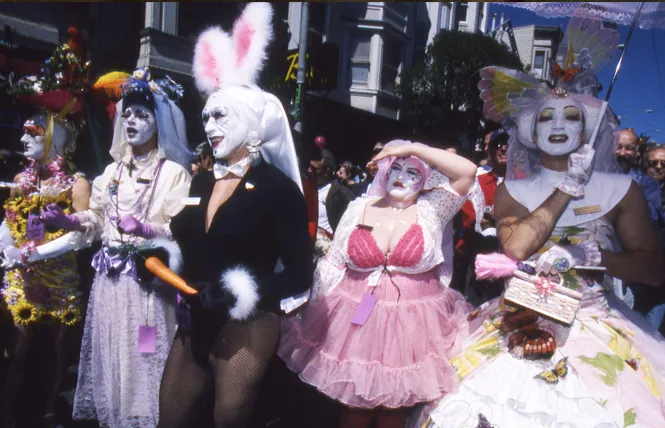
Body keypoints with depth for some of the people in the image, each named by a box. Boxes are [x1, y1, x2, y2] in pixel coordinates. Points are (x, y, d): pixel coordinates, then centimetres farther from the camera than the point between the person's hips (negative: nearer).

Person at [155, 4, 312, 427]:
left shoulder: (279, 188, -11)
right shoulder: (201, 182, 9)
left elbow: (299, 275, -14)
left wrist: (240, 292, -23)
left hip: (247, 328, -6)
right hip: (195, 325, 7)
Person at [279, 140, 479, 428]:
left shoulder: (432, 210, -1)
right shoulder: (359, 209, 4)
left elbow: (468, 172, -14)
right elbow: (333, 265, 6)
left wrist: (413, 148, -12)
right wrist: (313, 315, 5)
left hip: (412, 326, -1)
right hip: (356, 322, 2)